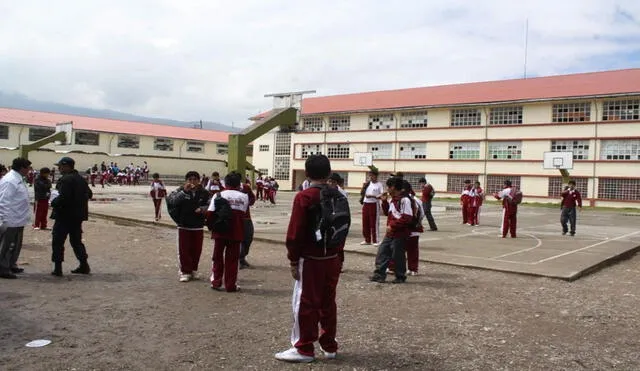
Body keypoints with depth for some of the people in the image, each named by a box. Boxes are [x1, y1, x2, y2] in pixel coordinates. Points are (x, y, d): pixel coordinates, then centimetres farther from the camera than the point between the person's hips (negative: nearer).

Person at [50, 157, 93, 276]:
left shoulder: (65, 179, -18)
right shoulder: (81, 179, 10)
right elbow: (89, 194, 17)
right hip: (78, 215, 8)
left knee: (58, 241, 1)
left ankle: (58, 268, 2)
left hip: (65, 215, -8)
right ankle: (84, 266, 18)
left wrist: (53, 202, -9)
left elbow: (63, 198, -26)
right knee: (76, 240, 17)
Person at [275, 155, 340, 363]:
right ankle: (329, 346, 23)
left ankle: (304, 349, 10)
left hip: (310, 260, -6)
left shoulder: (303, 197, -13)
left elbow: (295, 233, -15)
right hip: (332, 258, 6)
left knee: (305, 304, 3)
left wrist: (293, 260, -8)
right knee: (328, 303, 15)